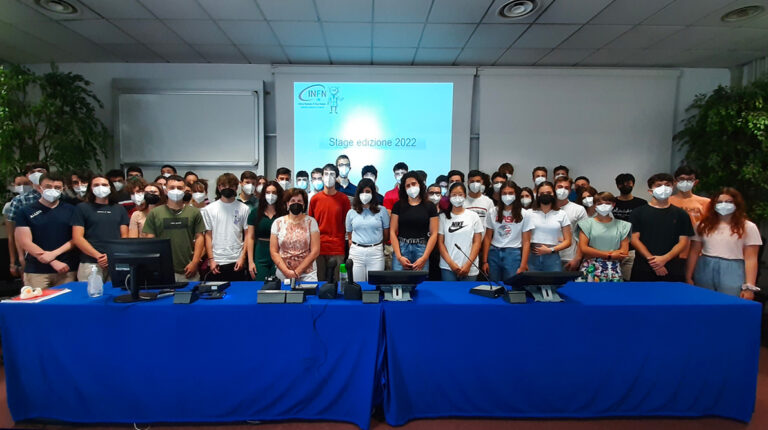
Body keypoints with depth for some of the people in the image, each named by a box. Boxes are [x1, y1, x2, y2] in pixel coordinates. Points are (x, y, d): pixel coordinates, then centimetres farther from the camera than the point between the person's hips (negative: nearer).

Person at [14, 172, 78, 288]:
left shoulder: (70, 210, 6)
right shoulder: (26, 212, 2)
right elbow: (25, 242, -4)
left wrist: (54, 254, -13)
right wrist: (53, 262, -12)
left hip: (67, 270, 1)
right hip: (36, 271, -1)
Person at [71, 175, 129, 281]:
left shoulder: (119, 209, 16)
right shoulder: (82, 208, 8)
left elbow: (124, 236, 10)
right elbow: (77, 238, 0)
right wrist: (98, 256, -12)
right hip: (90, 264, -2)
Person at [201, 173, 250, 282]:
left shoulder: (244, 209, 3)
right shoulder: (209, 209, 5)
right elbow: (208, 236, 4)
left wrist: (242, 257, -5)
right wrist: (211, 259, -2)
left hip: (237, 262, 0)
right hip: (216, 262, 0)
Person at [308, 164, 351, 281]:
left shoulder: (344, 199, 1)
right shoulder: (315, 199, 5)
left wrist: (349, 242, -2)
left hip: (338, 249, -1)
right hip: (319, 247, 1)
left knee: (337, 281, 4)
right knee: (320, 281, 9)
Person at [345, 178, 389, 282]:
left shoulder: (381, 211, 1)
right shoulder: (351, 212, 7)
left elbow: (386, 233, 8)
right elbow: (349, 234, 14)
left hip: (376, 252, -1)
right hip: (356, 252, 2)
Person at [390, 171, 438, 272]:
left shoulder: (429, 206, 5)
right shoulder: (398, 205, 7)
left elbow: (434, 234, 1)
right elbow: (392, 232, 2)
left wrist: (424, 258, -9)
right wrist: (399, 256, -8)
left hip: (421, 249, 0)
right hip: (401, 248, 1)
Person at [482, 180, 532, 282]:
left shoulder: (523, 214, -1)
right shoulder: (492, 212, 5)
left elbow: (526, 242, -2)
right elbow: (487, 238, 6)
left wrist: (523, 266, -9)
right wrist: (485, 261, 1)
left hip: (513, 254, -2)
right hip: (494, 253, 2)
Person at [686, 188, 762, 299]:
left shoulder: (748, 227, 2)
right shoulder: (704, 225, 8)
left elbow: (751, 259, -3)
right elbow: (694, 252, 7)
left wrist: (749, 287, -8)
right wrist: (688, 277, 4)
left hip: (732, 274, -2)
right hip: (704, 272, 2)